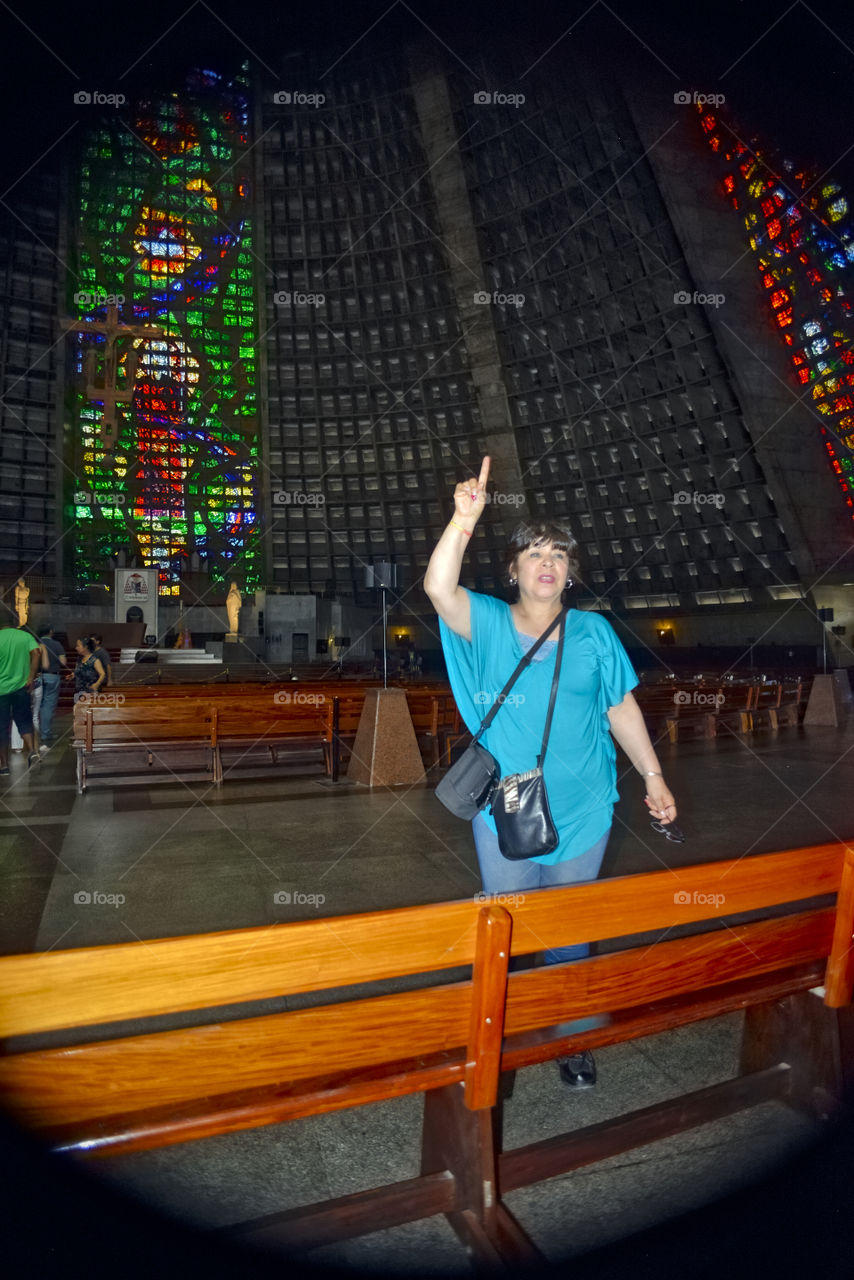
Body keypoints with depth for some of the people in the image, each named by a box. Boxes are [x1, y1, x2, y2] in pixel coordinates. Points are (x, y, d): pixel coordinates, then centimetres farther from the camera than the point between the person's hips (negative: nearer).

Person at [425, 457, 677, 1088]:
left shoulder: (593, 632, 0)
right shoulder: (488, 623, -5)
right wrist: (464, 521, -38)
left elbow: (622, 709, 5)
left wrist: (655, 778, 4)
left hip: (581, 811, 1)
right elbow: (440, 588, -25)